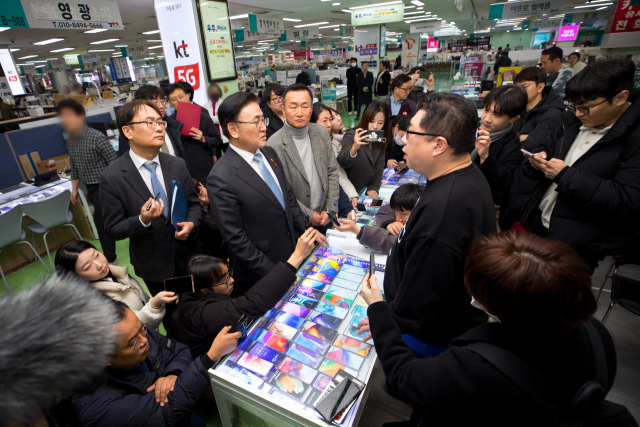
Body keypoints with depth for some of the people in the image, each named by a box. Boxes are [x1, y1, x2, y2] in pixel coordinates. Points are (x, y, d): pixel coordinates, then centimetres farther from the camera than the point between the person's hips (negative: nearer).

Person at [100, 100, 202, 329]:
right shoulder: (111, 178, -16)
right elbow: (113, 229, -10)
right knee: (170, 315, 21)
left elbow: (194, 203, 5)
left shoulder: (177, 165, -5)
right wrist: (142, 220, -30)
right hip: (155, 266, -2)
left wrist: (191, 223, -16)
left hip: (187, 256, 3)